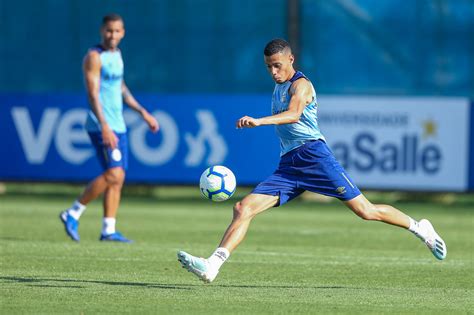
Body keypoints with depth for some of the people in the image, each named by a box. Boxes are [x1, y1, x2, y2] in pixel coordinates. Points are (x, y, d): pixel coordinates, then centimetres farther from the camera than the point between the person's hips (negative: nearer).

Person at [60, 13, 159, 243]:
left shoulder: (117, 55, 16)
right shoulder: (94, 57, -10)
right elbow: (93, 94, -19)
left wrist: (143, 112, 28)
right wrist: (104, 127, -28)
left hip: (117, 125, 8)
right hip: (101, 126, -8)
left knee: (117, 179, 4)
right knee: (113, 174, -16)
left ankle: (108, 230, 6)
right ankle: (73, 214, -6)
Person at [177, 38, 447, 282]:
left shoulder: (300, 84, -7)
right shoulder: (279, 88, 19)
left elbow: (294, 114, -29)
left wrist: (258, 121, -43)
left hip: (313, 154, -7)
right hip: (287, 166, 7)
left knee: (364, 210, -5)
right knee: (244, 208, -11)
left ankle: (419, 227, 16)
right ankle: (212, 265, -22)